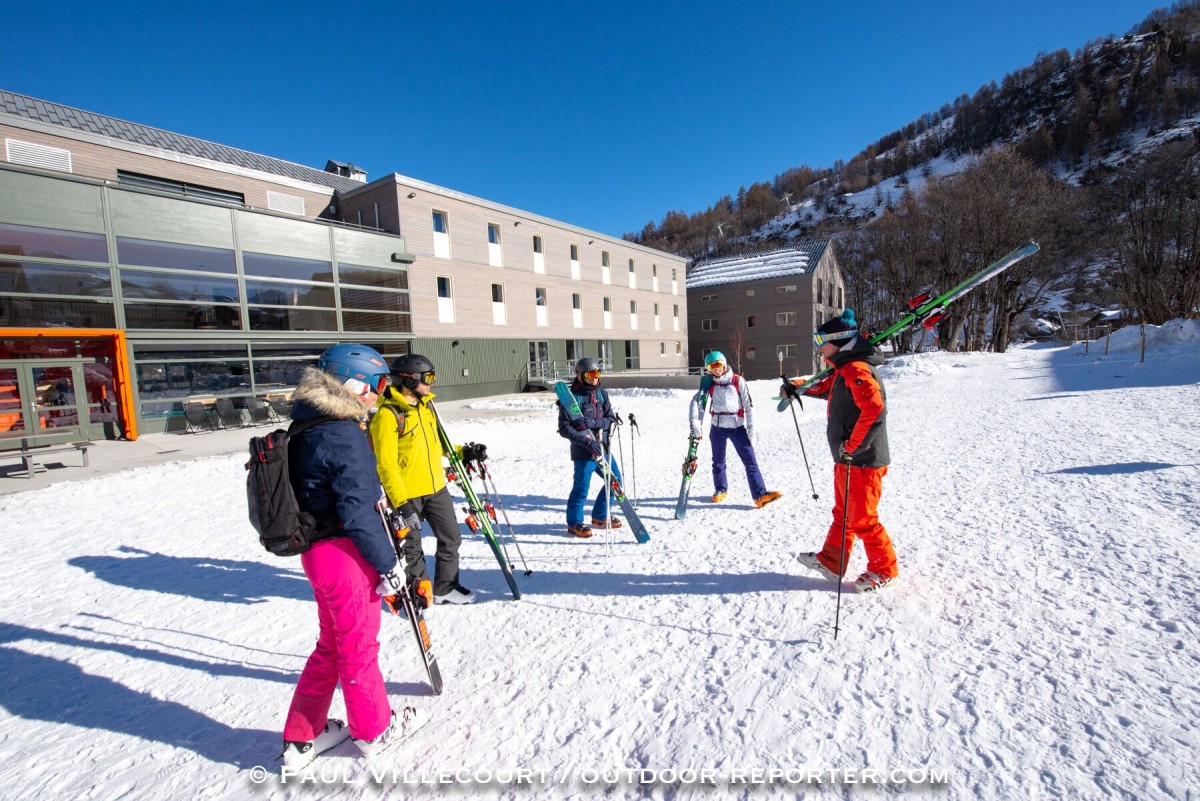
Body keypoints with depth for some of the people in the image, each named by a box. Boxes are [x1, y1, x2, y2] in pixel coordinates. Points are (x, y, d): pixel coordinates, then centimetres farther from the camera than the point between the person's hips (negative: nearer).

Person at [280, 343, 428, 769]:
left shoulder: (307, 428, 7)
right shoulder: (345, 435, -22)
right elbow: (358, 512, -24)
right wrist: (387, 563, -15)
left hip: (316, 551, 9)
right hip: (346, 555, -9)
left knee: (331, 644, 24)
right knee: (359, 646, 12)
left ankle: (301, 738, 38)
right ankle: (374, 729, 34)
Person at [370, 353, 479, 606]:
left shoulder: (425, 405, 7)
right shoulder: (387, 414, -17)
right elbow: (386, 465, -19)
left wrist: (463, 452, 7)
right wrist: (401, 502, -24)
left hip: (436, 487, 7)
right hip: (407, 494, -7)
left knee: (451, 538, 14)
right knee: (411, 548, 10)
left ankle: (445, 589, 32)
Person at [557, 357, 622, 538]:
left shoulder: (601, 394, 7)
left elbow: (612, 419, 2)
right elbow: (564, 428, -14)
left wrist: (594, 423, -18)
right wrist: (588, 442, -23)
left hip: (603, 448, 7)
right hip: (583, 451, -7)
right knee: (581, 488, -1)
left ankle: (600, 516, 34)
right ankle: (574, 523, 22)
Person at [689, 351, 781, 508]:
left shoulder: (738, 381, -2)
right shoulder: (710, 384, 5)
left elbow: (749, 406, -3)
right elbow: (696, 401, -4)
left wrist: (751, 429, -7)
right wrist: (695, 422, -19)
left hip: (738, 427, -2)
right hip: (718, 428, 2)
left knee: (751, 461, -8)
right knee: (718, 462, 15)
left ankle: (760, 495, -7)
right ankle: (721, 489, 34)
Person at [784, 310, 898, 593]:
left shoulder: (857, 369, -19)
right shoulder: (843, 370, 13)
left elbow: (874, 408, -32)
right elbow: (825, 388, 35)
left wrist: (853, 446, -26)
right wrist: (796, 386, 34)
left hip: (862, 461, -10)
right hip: (846, 459, 10)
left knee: (862, 519, 3)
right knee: (842, 515, 17)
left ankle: (884, 569, 20)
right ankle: (830, 562, 28)